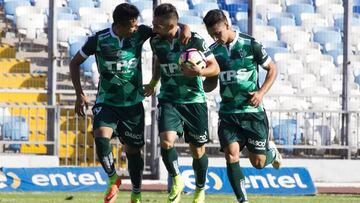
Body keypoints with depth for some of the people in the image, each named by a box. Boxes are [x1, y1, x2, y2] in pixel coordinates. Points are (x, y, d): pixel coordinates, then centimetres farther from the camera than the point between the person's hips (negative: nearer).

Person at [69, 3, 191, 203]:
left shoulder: (139, 34, -9)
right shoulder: (98, 40, -13)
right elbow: (75, 63, 1)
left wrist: (185, 28, -22)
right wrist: (79, 94, -5)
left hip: (133, 103, 2)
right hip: (106, 102, -1)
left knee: (133, 149, 8)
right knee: (101, 138, -25)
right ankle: (113, 179, -1)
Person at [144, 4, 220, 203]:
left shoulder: (194, 40, -17)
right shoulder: (156, 41, -4)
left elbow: (215, 68, -11)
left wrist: (199, 72, -30)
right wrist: (153, 83, 11)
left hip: (194, 100, -2)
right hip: (169, 100, 2)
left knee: (197, 150, 7)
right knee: (166, 141, -21)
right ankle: (176, 180, 3)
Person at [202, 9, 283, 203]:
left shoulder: (250, 44, -9)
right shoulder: (213, 50, 2)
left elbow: (272, 69, 2)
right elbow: (211, 82, 13)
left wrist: (261, 92, -12)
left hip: (252, 110, -2)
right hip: (228, 112, 3)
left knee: (258, 162, 3)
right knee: (231, 156, -16)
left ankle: (271, 151, 39)